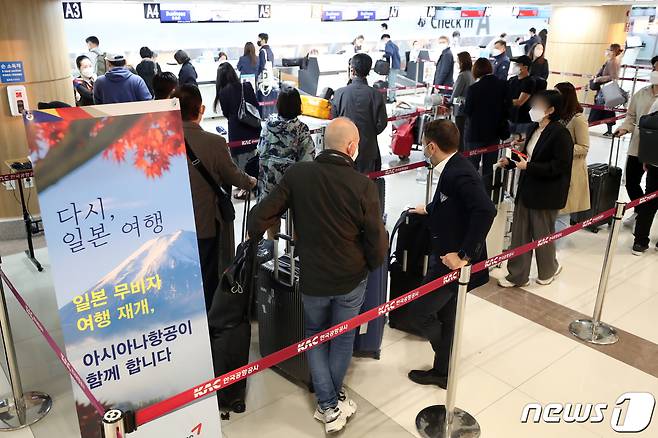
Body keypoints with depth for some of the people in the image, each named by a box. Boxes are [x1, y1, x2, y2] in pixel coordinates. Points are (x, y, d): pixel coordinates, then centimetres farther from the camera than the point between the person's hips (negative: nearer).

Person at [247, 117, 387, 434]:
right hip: (352, 279, -1)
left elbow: (261, 215, -12)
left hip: (312, 278, 1)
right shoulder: (363, 186, -18)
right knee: (343, 337, 21)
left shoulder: (297, 174, -14)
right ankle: (334, 398, 39)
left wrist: (253, 231, 11)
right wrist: (372, 265, 10)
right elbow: (377, 242, -12)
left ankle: (329, 407, 22)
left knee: (316, 335, 22)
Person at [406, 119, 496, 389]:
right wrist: (429, 210, 31)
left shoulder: (460, 173, -24)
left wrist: (465, 255, -31)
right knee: (445, 317, 20)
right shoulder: (453, 168, 5)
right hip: (448, 258, 9)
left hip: (453, 262, -9)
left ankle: (445, 370, 25)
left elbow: (486, 211, -34)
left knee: (419, 312, 3)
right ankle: (442, 372, 36)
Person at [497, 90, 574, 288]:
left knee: (543, 234, 11)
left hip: (546, 195, -7)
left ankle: (549, 270, 36)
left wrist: (528, 166, -23)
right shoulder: (535, 128, 7)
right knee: (519, 233, 11)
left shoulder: (560, 133, -17)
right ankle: (517, 275, 22)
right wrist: (510, 162, 2)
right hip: (527, 190, 8)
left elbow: (559, 166, -20)